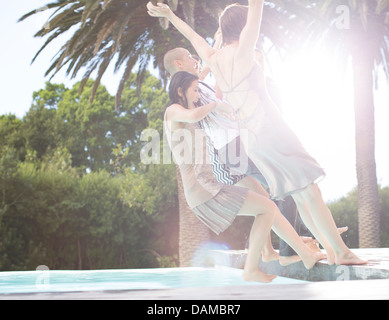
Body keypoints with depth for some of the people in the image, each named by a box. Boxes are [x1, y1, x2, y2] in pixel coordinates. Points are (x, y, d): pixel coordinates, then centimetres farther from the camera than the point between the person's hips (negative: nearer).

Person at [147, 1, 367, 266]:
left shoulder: (213, 59, 11)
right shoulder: (241, 52, -8)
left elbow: (193, 36, 27)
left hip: (253, 140, 8)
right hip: (272, 130, -8)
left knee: (301, 197, 12)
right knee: (311, 193, -4)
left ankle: (330, 250, 17)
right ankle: (342, 252, -1)